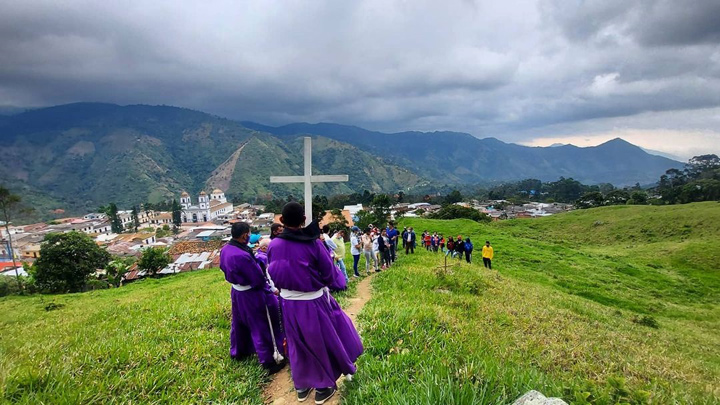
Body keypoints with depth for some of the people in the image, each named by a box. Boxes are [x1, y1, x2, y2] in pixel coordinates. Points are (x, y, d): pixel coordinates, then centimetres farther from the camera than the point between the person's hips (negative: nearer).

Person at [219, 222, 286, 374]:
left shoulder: (225, 250, -5)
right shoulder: (243, 255, -33)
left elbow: (224, 267, 14)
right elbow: (259, 279, -25)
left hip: (236, 292, 9)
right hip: (251, 295, -9)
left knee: (239, 323, 27)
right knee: (261, 327, 6)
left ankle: (238, 351, 47)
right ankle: (269, 361, 18)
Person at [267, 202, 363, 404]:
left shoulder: (273, 245, -10)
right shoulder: (313, 244, -22)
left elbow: (273, 275, 5)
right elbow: (329, 276, -12)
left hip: (288, 304, 4)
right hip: (313, 303, -4)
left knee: (298, 345, 24)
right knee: (323, 342, 18)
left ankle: (302, 387, 40)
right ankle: (324, 387, 34)